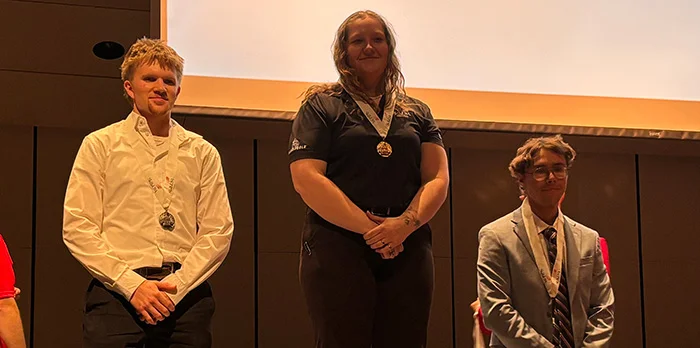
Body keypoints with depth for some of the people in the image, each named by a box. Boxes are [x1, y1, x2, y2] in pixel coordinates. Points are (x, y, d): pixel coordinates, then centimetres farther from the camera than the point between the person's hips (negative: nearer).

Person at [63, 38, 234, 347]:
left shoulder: (202, 152, 12)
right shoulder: (100, 145, 8)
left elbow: (218, 231, 5)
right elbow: (78, 229, 0)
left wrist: (176, 286, -8)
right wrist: (132, 284, -10)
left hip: (187, 296, 2)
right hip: (117, 295, -1)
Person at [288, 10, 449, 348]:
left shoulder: (417, 112, 18)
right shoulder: (321, 106, 6)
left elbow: (438, 178, 9)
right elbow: (306, 179, -6)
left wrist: (405, 224, -11)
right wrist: (369, 228, -13)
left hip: (408, 249, 4)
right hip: (338, 246, -3)